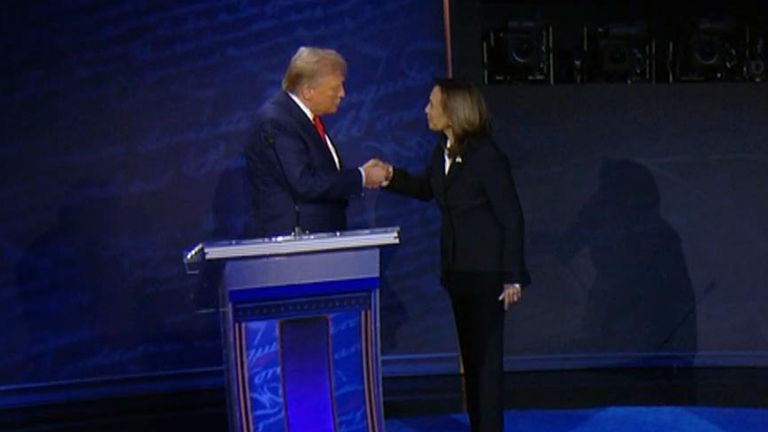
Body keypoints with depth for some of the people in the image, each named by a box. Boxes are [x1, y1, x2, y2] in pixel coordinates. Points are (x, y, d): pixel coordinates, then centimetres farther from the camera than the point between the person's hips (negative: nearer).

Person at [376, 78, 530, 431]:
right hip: (458, 268, 8)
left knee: (485, 353, -2)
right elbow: (425, 189, 23)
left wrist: (512, 277, -15)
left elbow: (511, 218, -15)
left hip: (485, 270, -8)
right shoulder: (443, 152, 5)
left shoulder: (486, 157, -18)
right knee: (470, 353, 14)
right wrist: (391, 176, 4)